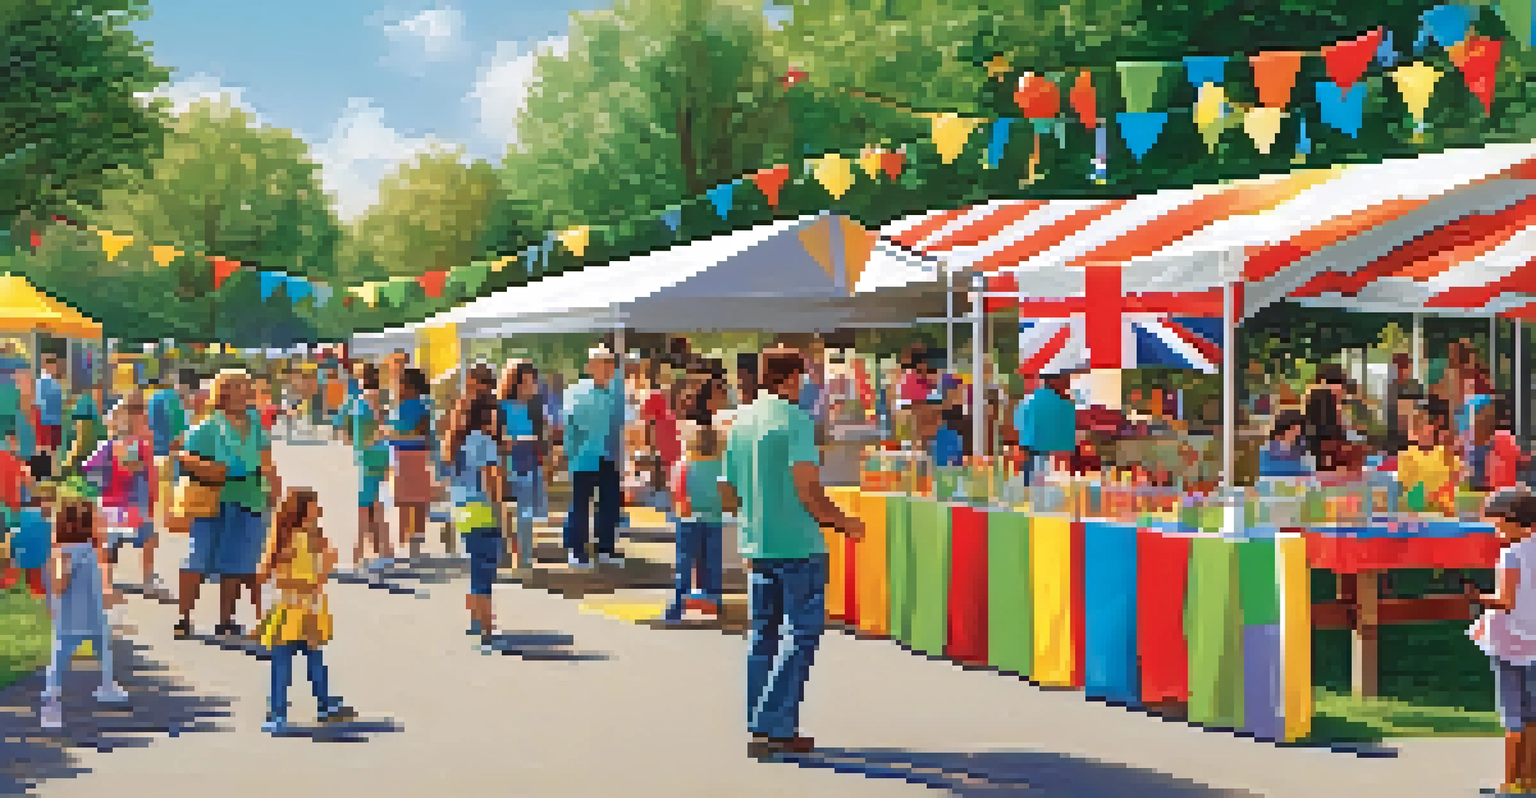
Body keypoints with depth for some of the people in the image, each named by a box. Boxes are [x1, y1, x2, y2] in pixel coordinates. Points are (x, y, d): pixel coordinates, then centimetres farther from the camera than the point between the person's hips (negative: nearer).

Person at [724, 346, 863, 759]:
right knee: (802, 633, -2)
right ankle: (774, 727, -8)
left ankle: (762, 727, 15)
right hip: (798, 543, -7)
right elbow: (807, 489, -18)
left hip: (757, 543, 8)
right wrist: (842, 522, -5)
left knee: (763, 633, 12)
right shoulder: (796, 420, -11)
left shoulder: (741, 421, 12)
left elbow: (729, 490, 16)